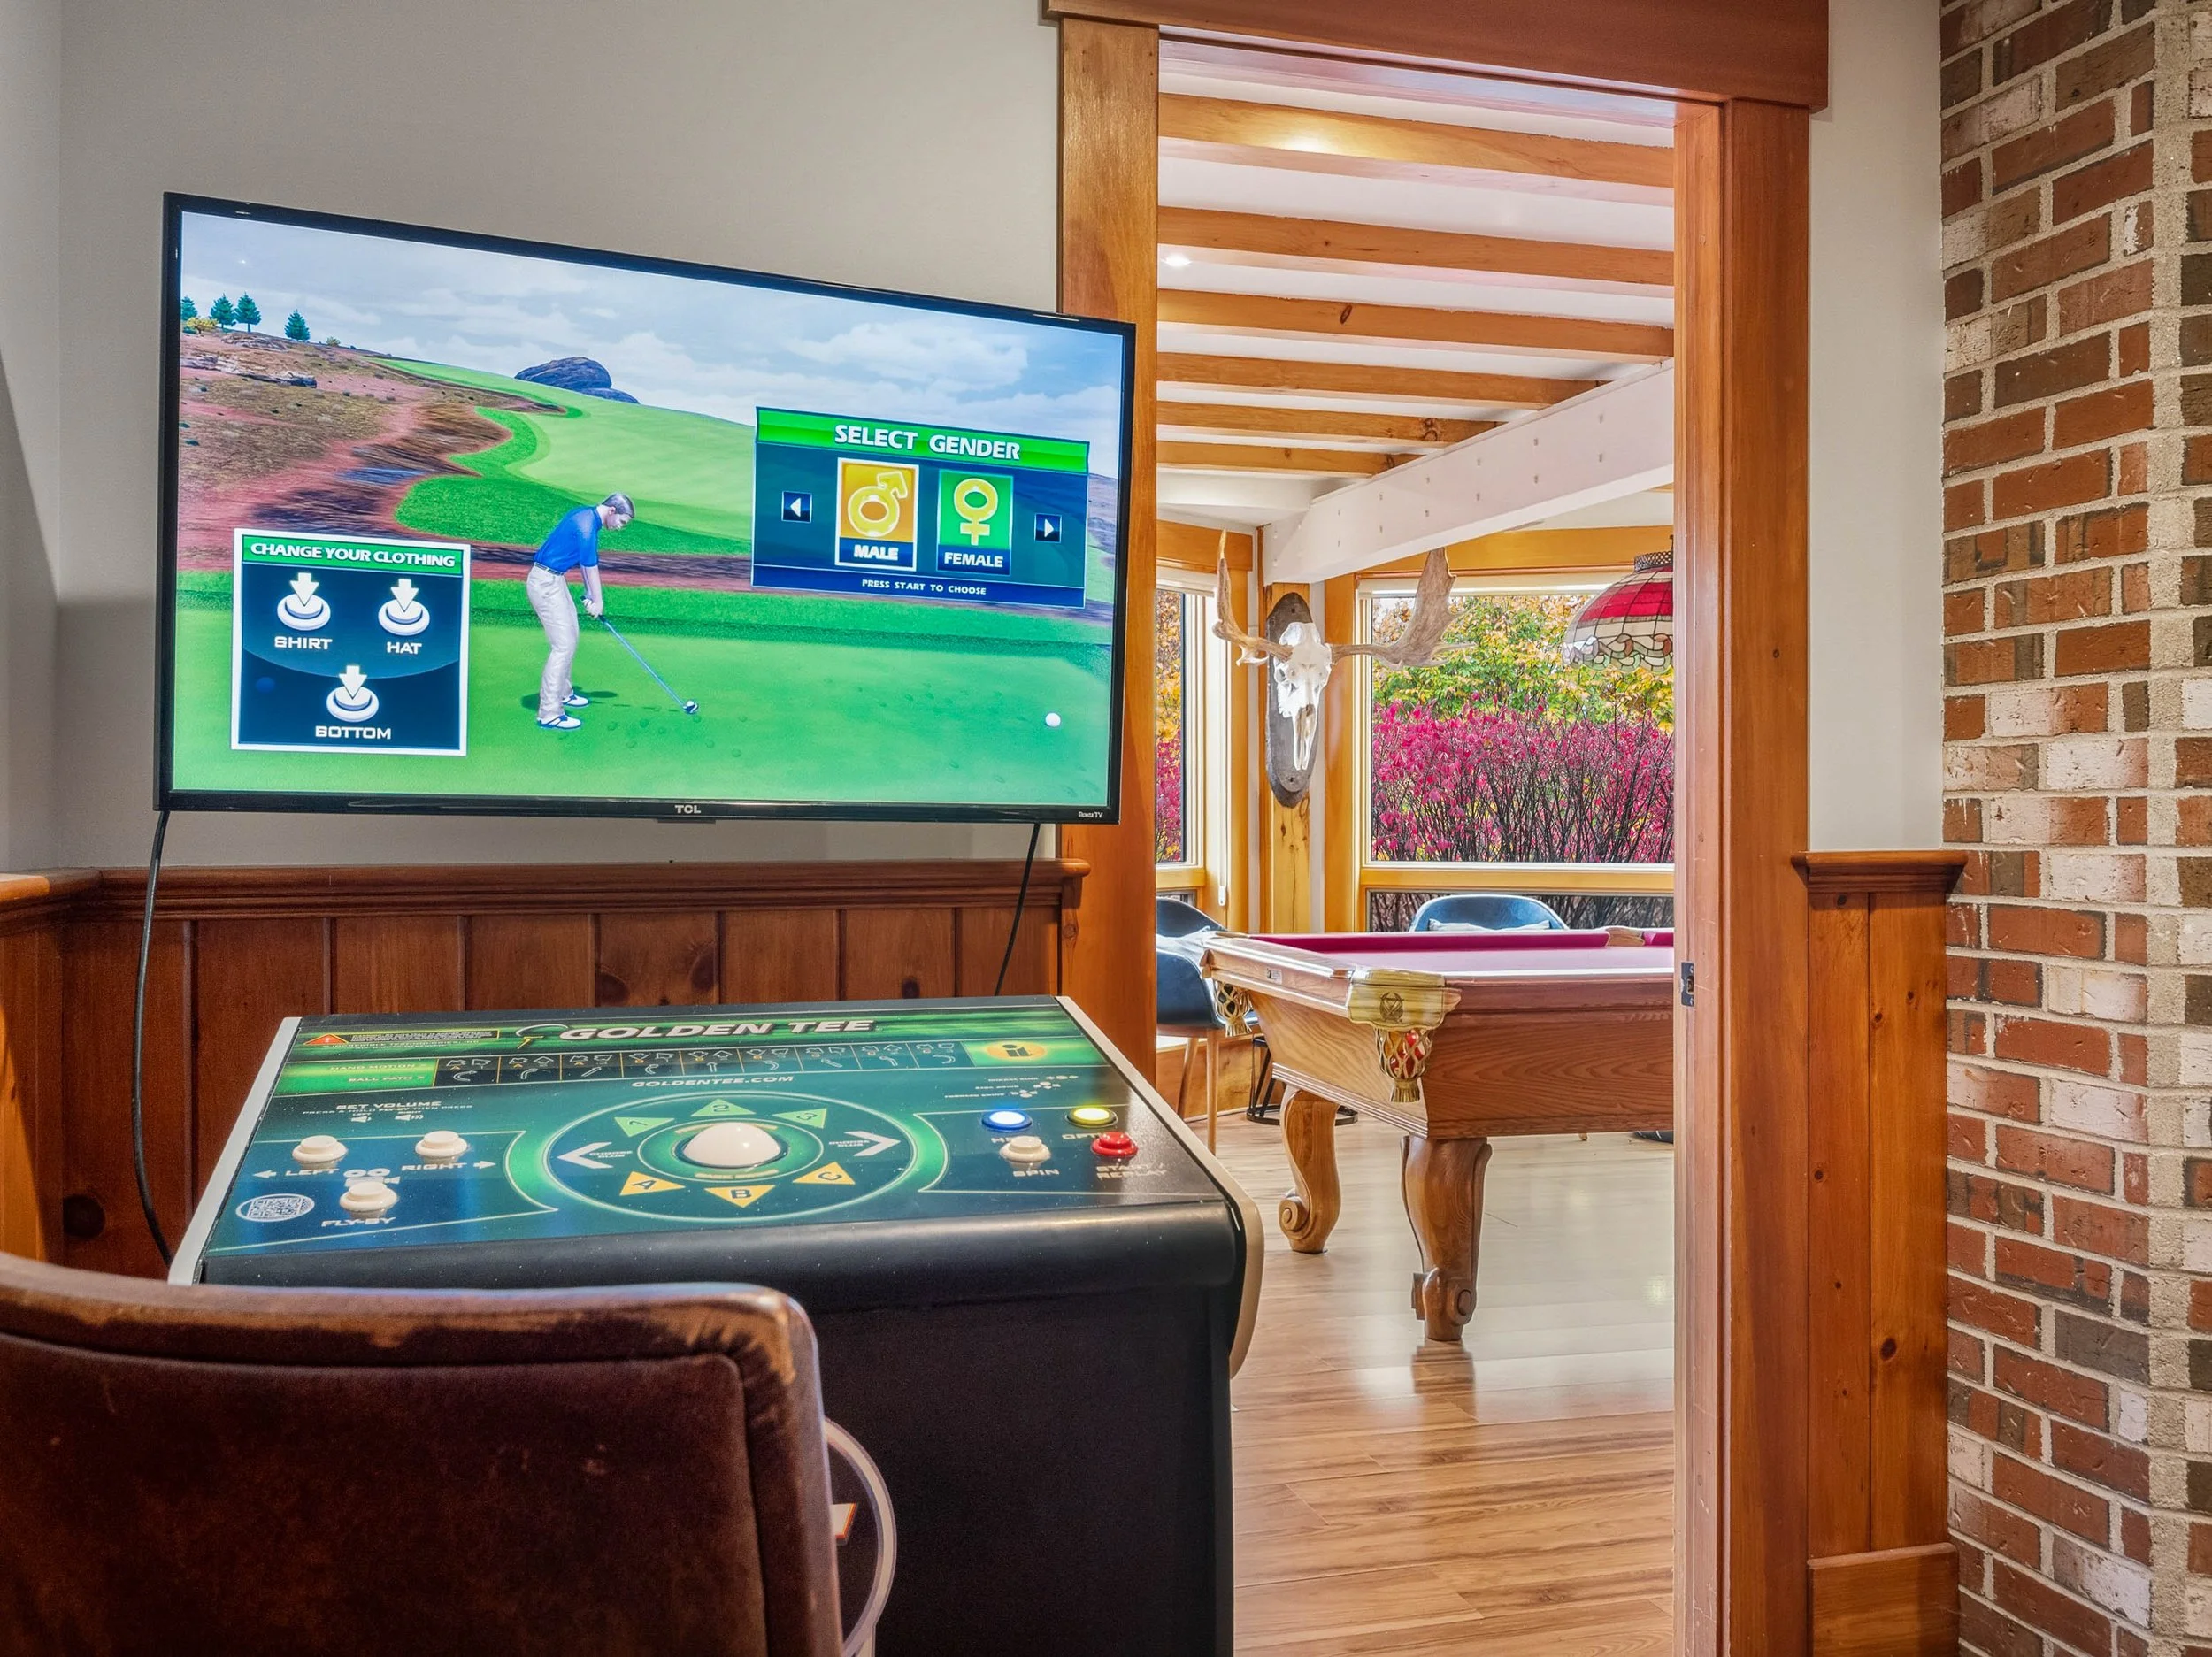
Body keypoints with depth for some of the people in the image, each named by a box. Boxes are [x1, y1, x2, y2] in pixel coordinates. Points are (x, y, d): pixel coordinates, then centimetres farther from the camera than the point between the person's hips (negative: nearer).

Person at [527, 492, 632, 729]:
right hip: (546, 583, -10)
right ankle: (549, 713, -10)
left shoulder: (588, 517, 10)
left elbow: (588, 563, 15)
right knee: (563, 645, -10)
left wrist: (589, 595, 12)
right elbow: (590, 567, -14)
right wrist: (598, 602, -2)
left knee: (569, 638, 20)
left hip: (554, 580, 10)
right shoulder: (586, 525, -21)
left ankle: (563, 692, 35)